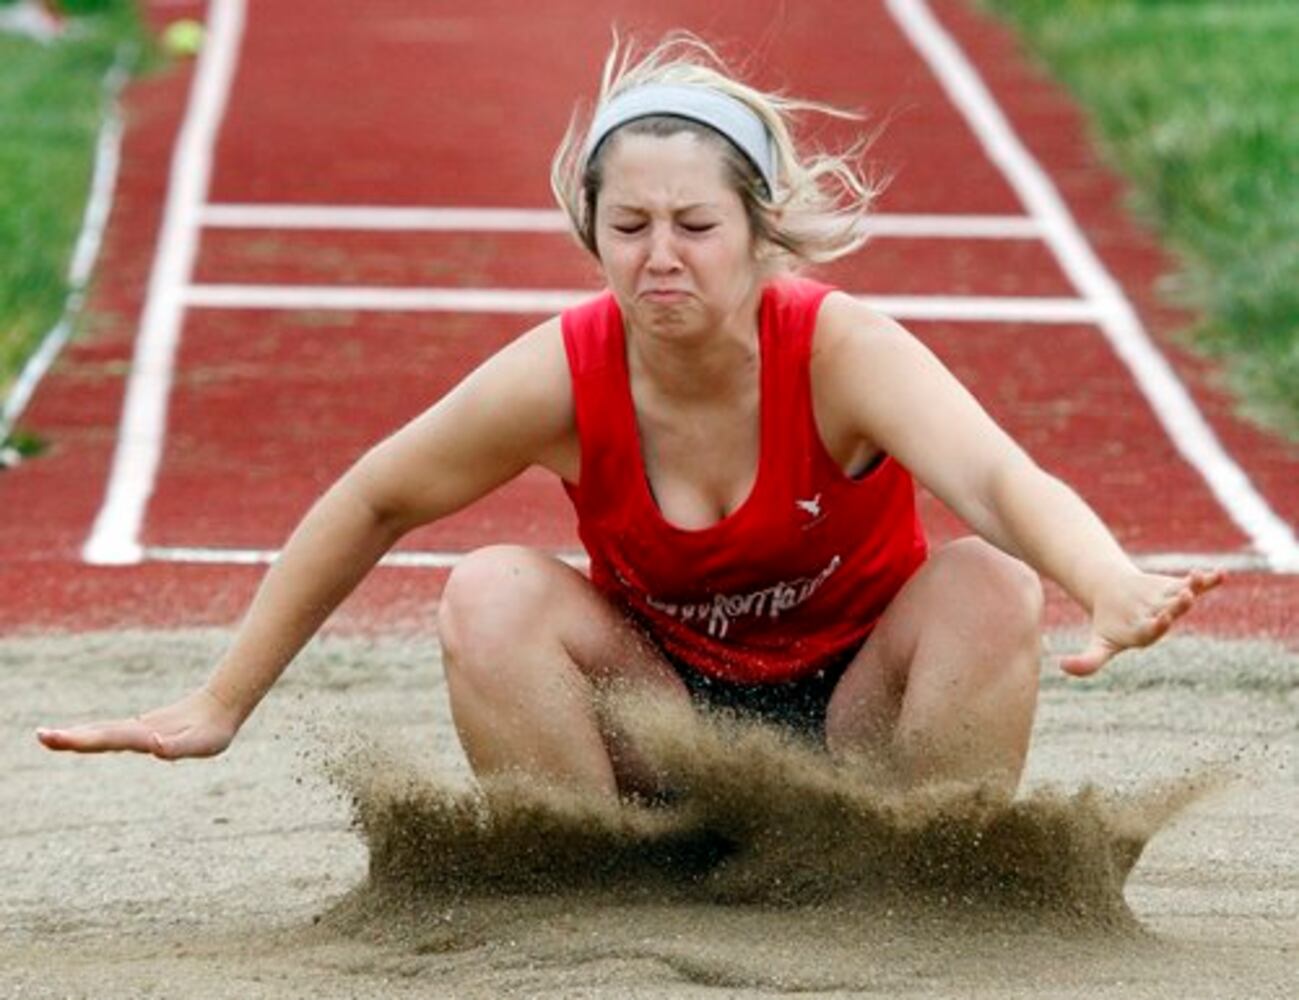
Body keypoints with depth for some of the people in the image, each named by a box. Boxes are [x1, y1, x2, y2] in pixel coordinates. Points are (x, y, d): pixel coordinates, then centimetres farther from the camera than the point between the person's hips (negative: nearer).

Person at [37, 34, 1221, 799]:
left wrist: (1115, 590, -68)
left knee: (989, 588, -30)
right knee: (493, 595, -25)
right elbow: (371, 506, -5)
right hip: (665, 719, 1)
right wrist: (222, 706, -3)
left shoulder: (845, 354, -26)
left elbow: (1002, 480, -46)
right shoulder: (561, 377, -20)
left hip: (854, 723, -1)